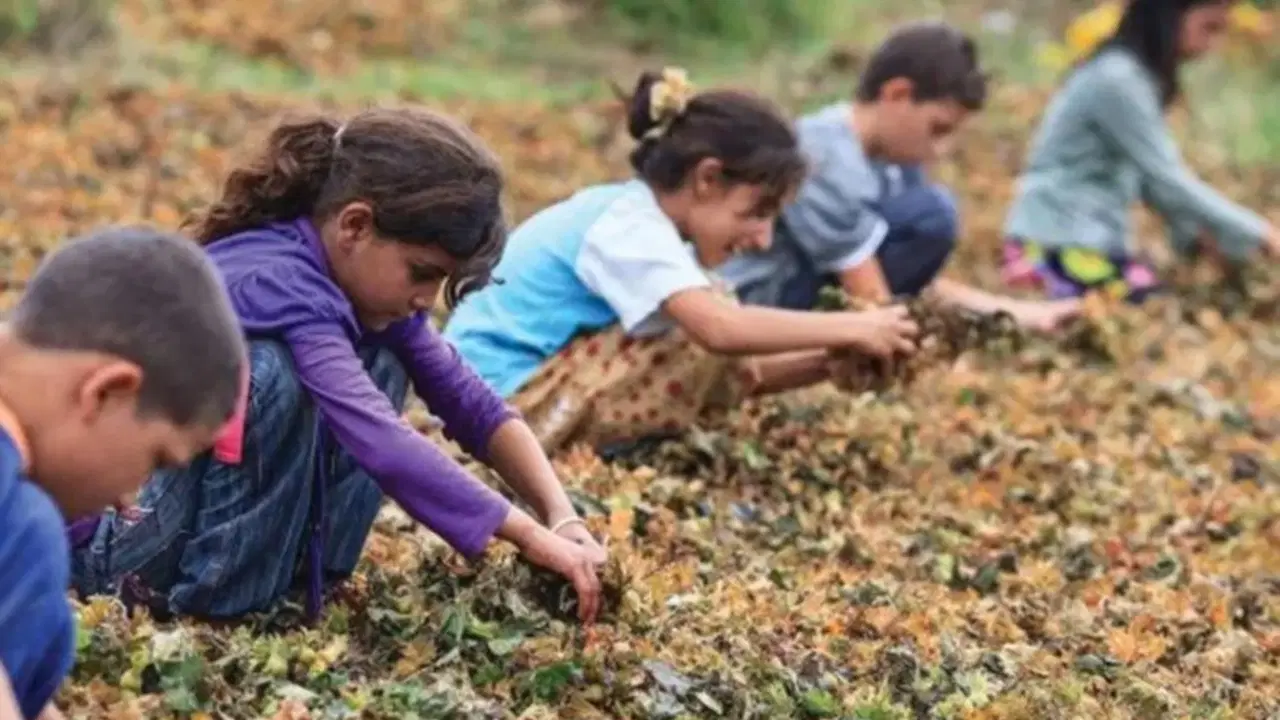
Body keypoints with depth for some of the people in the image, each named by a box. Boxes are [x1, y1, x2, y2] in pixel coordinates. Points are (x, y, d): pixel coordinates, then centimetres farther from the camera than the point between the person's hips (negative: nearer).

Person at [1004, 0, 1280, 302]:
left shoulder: (1138, 76, 12)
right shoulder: (1116, 80, -19)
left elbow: (1153, 175, 14)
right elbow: (1165, 179, -20)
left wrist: (1197, 233, 0)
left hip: (1097, 243, 10)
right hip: (1058, 245, -10)